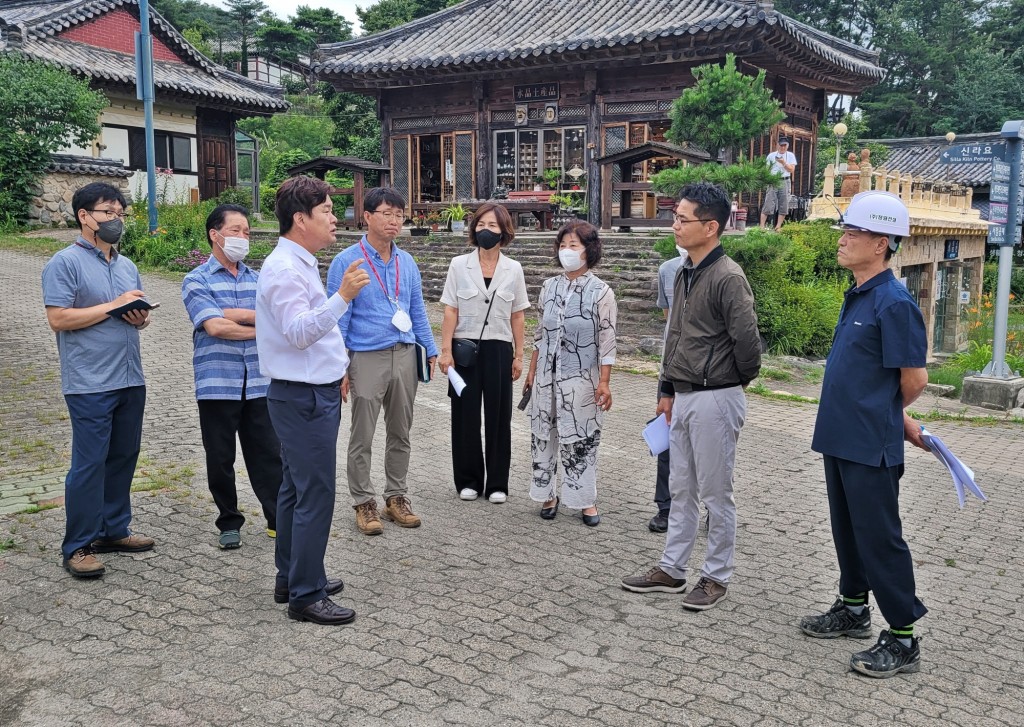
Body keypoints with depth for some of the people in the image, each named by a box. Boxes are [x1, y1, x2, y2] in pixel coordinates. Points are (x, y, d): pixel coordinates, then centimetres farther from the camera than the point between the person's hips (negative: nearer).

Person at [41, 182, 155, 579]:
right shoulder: (65, 263, -7)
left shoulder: (127, 266, 15)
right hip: (90, 384, -7)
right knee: (89, 463, -3)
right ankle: (78, 546, 7)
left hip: (130, 379, 7)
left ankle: (114, 530, 25)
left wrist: (141, 318, -1)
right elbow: (58, 318, -16)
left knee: (123, 457, 13)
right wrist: (113, 306, -15)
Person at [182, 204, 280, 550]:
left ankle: (278, 519, 15)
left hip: (259, 384, 3)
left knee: (268, 454, 6)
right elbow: (214, 326, -16)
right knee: (220, 459, 8)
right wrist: (260, 329, -9)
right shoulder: (197, 281, -2)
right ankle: (229, 522, 22)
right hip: (217, 385, -3)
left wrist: (233, 314, -13)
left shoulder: (256, 278, 12)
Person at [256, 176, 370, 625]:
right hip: (304, 397, -11)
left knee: (295, 489, 17)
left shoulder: (300, 264, 14)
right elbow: (298, 332, -28)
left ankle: (291, 579, 29)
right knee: (315, 495, -5)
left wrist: (335, 370, 29)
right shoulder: (284, 269, -18)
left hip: (311, 393, 11)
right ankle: (306, 595, 4)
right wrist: (342, 296, -36)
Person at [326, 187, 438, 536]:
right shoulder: (346, 262, -6)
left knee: (401, 433, 13)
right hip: (367, 359, -5)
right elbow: (338, 319, -7)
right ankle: (364, 503, 15)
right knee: (363, 438, 3)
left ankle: (397, 497, 25)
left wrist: (431, 350, 9)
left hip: (404, 355, 5)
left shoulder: (407, 262, 9)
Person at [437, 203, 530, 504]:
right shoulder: (459, 265, 1)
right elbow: (450, 311, -1)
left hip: (499, 350, 1)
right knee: (465, 415, 5)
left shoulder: (513, 269, 4)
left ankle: (497, 484, 16)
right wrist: (446, 350, -7)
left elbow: (517, 316, 6)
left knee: (498, 416, 4)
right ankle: (468, 481, 18)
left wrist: (518, 356, 3)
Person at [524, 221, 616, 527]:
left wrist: (604, 382, -13)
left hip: (580, 378, -4)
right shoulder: (549, 286, 6)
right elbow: (540, 333, 12)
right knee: (543, 434, 8)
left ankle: (587, 500, 15)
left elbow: (607, 341, -8)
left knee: (580, 439, 2)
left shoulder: (601, 292, -7)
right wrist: (531, 372, 12)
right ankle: (548, 494, 22)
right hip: (547, 375, 5)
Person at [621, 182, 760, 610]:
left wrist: (741, 380, -2)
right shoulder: (684, 274, 10)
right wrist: (667, 390, 16)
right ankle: (671, 570, 28)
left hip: (716, 400, -9)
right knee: (681, 489, 16)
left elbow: (747, 339, -21)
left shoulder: (728, 278, -19)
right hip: (683, 398, 9)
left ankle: (716, 577, 20)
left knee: (715, 494, 5)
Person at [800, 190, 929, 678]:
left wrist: (885, 415, 3)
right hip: (840, 438, 9)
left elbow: (914, 379, -14)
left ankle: (902, 640, 15)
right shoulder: (857, 297, 9)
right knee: (848, 529, 20)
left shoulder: (894, 303, -18)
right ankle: (853, 610, 36)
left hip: (871, 446, -9)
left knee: (880, 538, 1)